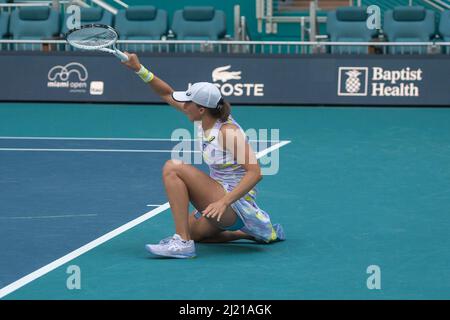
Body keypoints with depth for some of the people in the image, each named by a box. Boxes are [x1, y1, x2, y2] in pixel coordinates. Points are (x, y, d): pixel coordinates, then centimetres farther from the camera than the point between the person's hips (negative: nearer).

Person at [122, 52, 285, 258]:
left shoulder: (228, 131, -21)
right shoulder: (203, 120, 3)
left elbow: (255, 172, -29)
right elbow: (168, 94, 15)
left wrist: (224, 201, -37)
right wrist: (138, 69, 6)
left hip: (236, 202, -10)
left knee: (172, 168, -19)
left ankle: (183, 243, -25)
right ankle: (260, 233, 26)